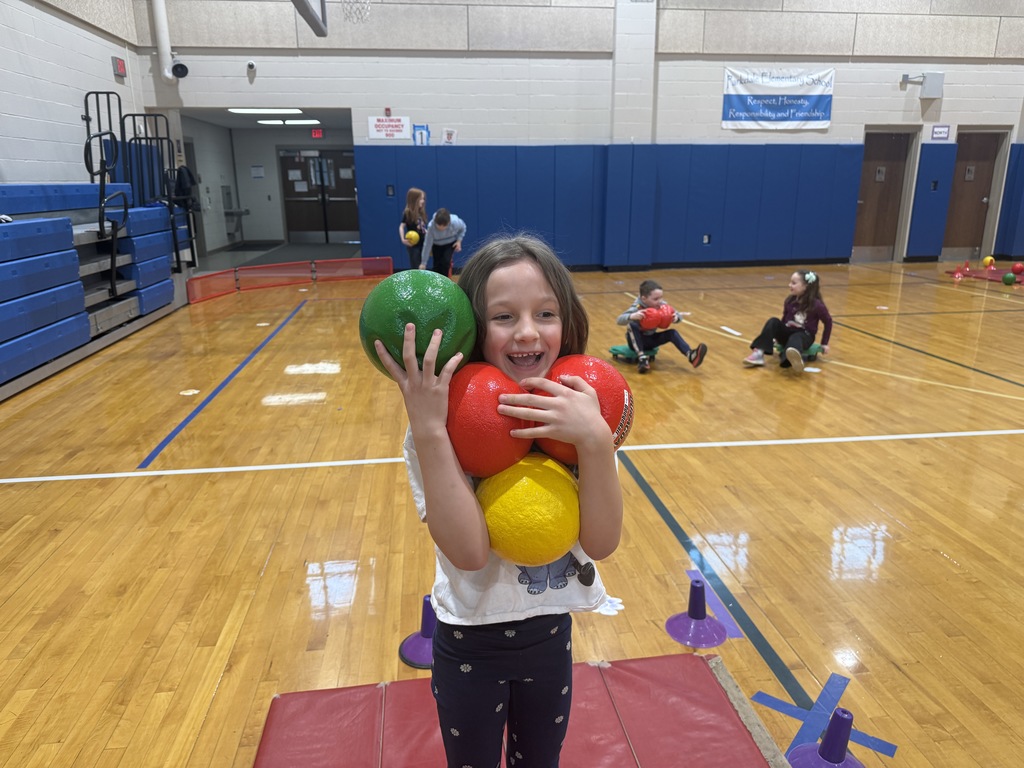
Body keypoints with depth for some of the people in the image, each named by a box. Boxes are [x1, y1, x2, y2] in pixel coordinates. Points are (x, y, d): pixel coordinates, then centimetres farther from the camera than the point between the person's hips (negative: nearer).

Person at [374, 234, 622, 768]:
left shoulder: (576, 410, -13)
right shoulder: (444, 421, -21)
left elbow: (602, 543, -19)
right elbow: (469, 552, -30)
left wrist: (596, 439, -34)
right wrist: (427, 430, -39)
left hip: (551, 632, 3)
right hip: (470, 644, -2)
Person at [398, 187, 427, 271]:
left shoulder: (421, 212, 8)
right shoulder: (408, 213, -11)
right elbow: (401, 227, -13)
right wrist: (403, 240, -26)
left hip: (422, 244, 7)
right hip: (413, 245, -7)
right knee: (415, 268, -3)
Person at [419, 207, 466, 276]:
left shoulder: (455, 222, -35)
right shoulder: (431, 226, -37)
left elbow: (463, 228, -8)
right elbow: (427, 245, -28)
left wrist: (459, 240, -19)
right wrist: (423, 263, -25)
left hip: (450, 244, 0)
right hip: (436, 245, 0)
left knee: (446, 262, -18)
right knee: (437, 265, -2)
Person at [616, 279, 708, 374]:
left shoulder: (662, 306, -9)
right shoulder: (637, 308, -23)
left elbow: (678, 315, -1)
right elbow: (619, 320, -36)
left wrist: (676, 317, -27)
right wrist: (632, 316, -57)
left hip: (651, 339, 4)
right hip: (636, 340, -4)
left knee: (672, 332, -19)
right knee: (632, 325, -35)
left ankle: (691, 356, -35)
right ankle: (642, 357, -38)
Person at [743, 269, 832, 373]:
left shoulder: (816, 304, -11)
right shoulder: (789, 301, 2)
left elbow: (828, 321, 0)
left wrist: (824, 343, 2)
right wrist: (777, 334, 10)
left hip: (805, 336, -4)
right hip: (788, 332, 4)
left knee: (795, 338, -40)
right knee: (773, 321, -24)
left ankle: (795, 358, -76)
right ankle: (759, 353, -39)